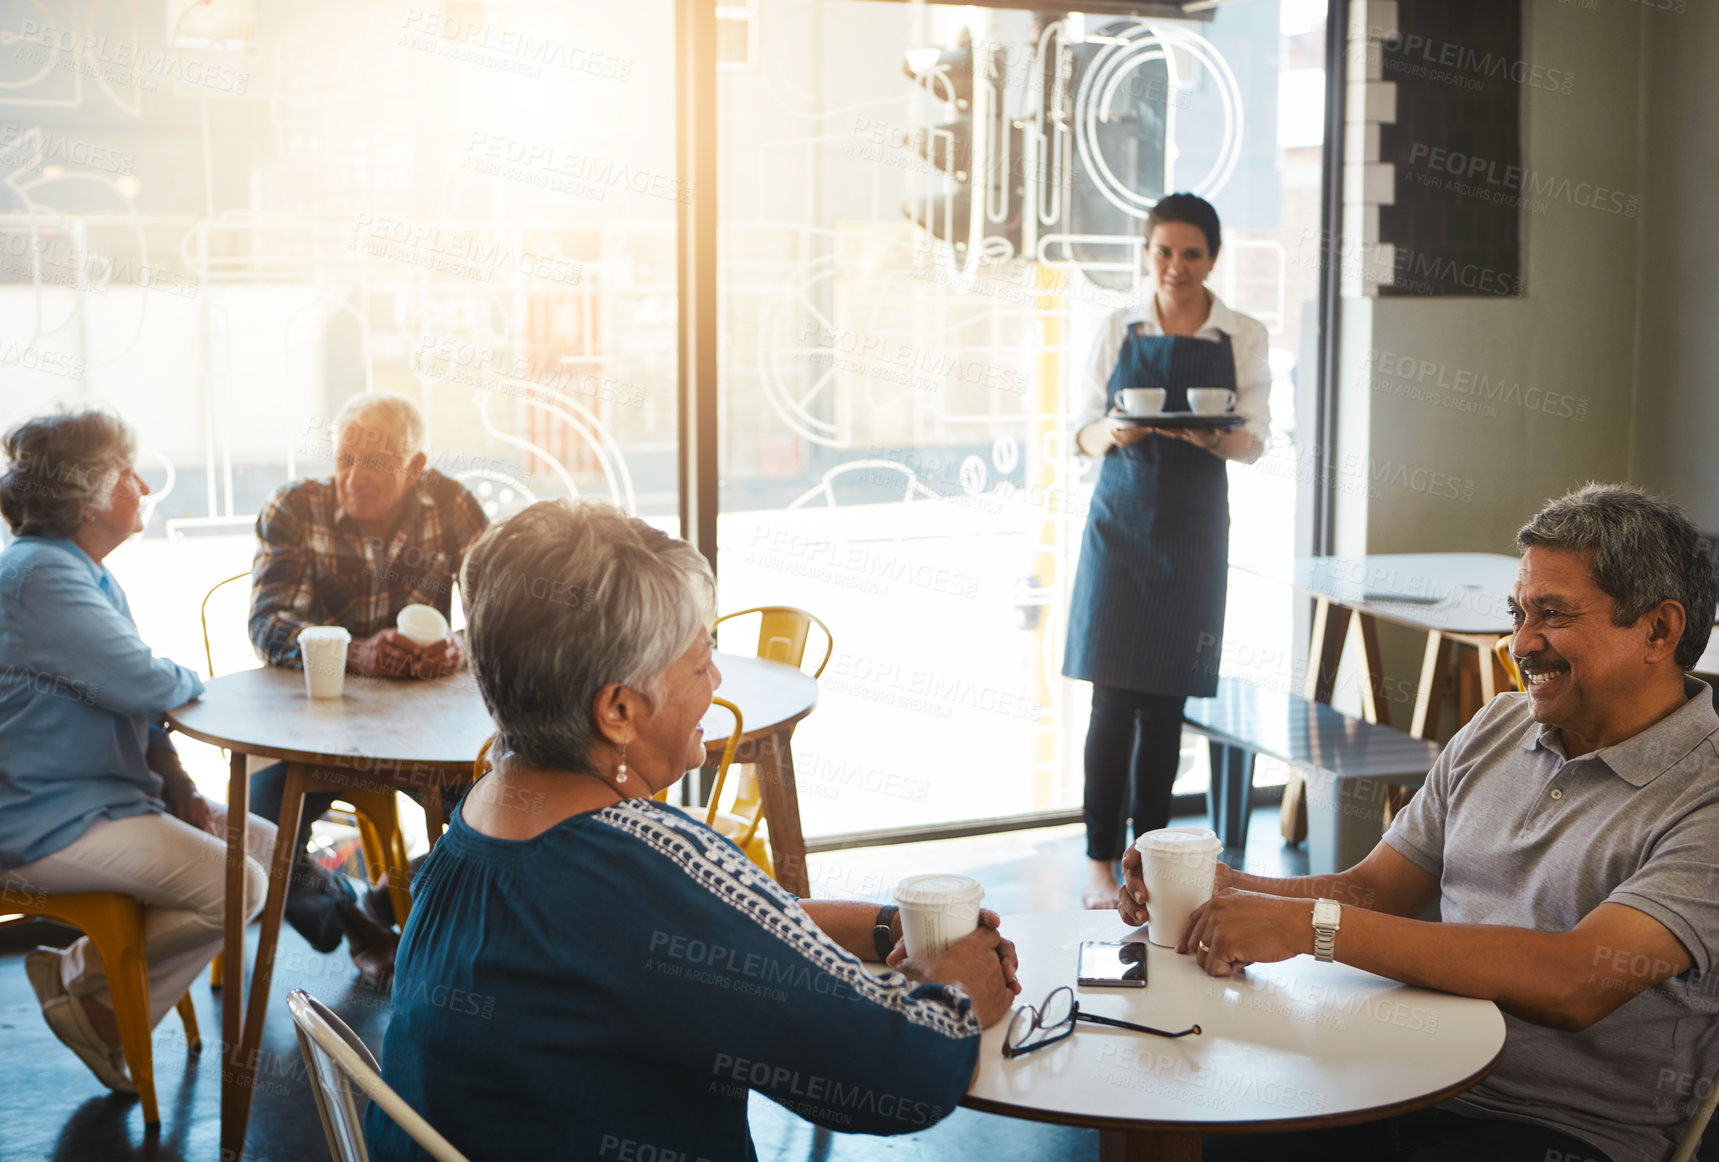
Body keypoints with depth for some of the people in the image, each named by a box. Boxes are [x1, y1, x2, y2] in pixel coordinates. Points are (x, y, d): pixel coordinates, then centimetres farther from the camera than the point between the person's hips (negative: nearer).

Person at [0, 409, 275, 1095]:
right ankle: (81, 981, 2)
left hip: (110, 794, 11)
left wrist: (181, 791, 5)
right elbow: (146, 686, -25)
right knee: (236, 886, -20)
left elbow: (131, 702, 17)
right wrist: (192, 681, 0)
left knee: (266, 845, 10)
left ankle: (114, 1021, 11)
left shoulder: (89, 574, 15)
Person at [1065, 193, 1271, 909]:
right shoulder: (1118, 330, 6)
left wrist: (1214, 437, -24)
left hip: (1193, 529, 0)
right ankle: (1101, 861, 0)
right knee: (1113, 695, -6)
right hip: (1120, 520, 0)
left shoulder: (1243, 338, 5)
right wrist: (1113, 432, -19)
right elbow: (1084, 434, 5)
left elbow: (1255, 441, -1)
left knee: (1166, 699, 5)